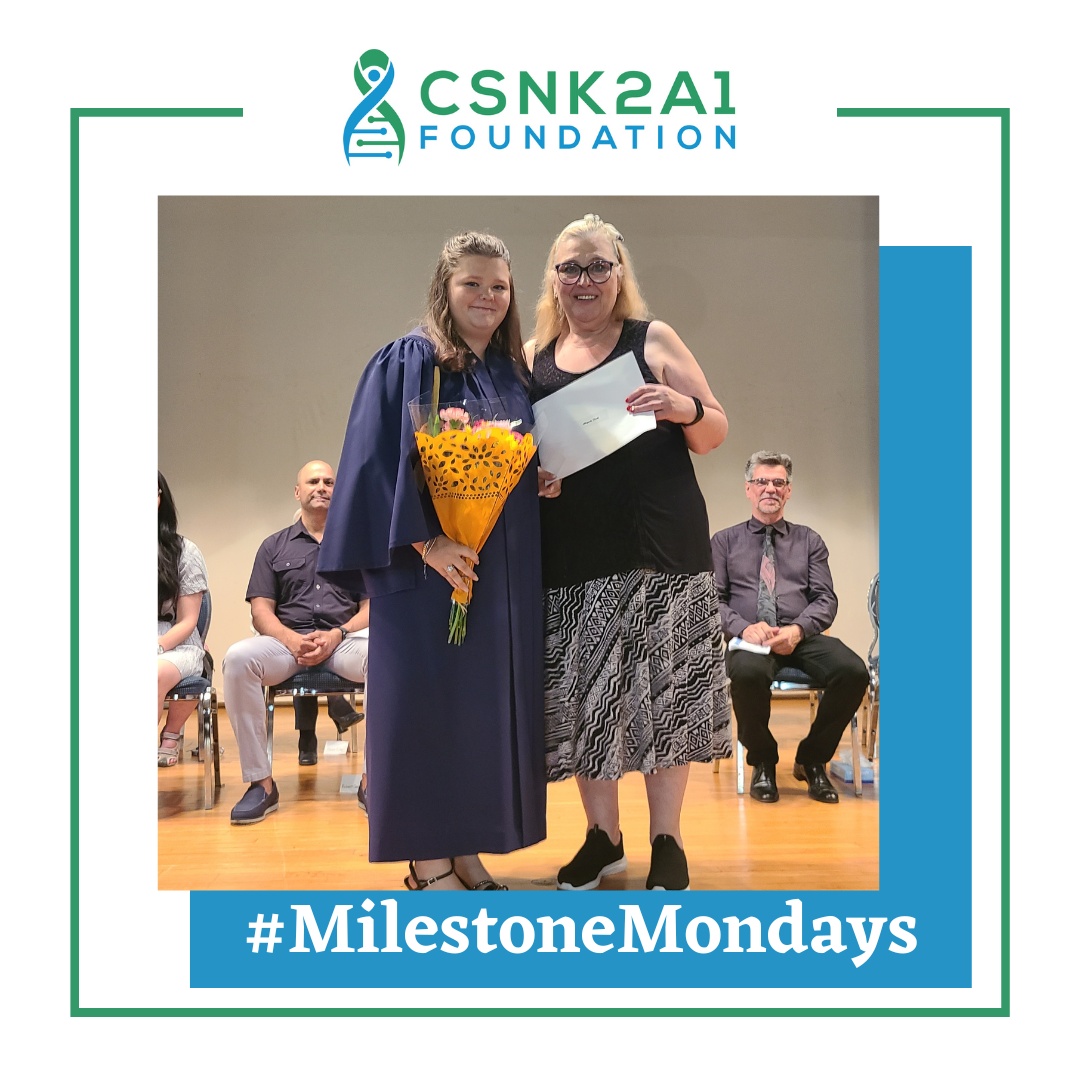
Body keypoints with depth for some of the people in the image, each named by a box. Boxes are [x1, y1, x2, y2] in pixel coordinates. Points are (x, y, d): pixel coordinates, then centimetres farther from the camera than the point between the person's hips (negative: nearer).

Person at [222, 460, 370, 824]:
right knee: (238, 658, -32)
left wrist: (337, 635, -11)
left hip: (343, 640, -1)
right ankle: (260, 783, -26)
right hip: (287, 640, 1)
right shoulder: (274, 546, 18)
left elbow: (372, 606, 8)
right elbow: (261, 610, 9)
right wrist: (291, 639, -12)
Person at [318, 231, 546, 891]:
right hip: (429, 562, -6)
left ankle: (467, 847, 19)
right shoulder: (405, 364, -4)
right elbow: (378, 463, -11)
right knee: (430, 700, -2)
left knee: (490, 702, 7)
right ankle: (427, 859, 10)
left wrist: (545, 480, -1)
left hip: (505, 569, 6)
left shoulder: (514, 374, 14)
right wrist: (426, 543, -19)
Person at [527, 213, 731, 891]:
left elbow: (715, 434, 5)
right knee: (582, 694, 6)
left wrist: (685, 409, -17)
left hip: (660, 544, -2)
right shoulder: (533, 358, 12)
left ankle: (667, 839, 17)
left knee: (664, 689, 1)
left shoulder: (653, 339, 5)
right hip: (570, 552, 3)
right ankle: (603, 836, 22)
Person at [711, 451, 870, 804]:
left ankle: (812, 760, -4)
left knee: (853, 672, -30)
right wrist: (744, 627, -15)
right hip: (750, 639, -2)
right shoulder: (724, 542, 15)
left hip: (803, 638, 2)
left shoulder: (809, 541, 18)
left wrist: (797, 629, -14)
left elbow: (825, 599, 8)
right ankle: (762, 763, -9)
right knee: (747, 672, -39)